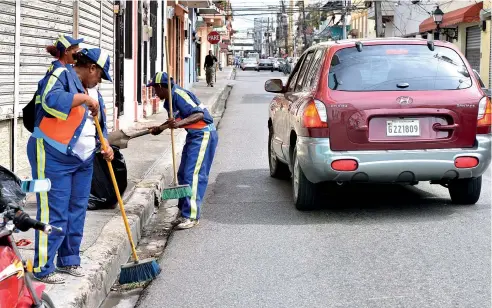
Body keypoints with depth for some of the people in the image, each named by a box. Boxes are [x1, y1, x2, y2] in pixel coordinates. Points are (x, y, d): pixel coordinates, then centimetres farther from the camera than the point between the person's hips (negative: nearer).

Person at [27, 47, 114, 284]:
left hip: (82, 160, 9)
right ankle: (43, 268, 0)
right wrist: (84, 98, -22)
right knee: (54, 214, -8)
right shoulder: (61, 75, -10)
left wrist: (105, 145, 5)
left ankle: (68, 260, 25)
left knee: (77, 212, 13)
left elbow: (98, 122, 22)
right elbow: (52, 100, -30)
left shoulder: (91, 90, 16)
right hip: (53, 157, -9)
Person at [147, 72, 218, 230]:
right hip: (193, 136, 11)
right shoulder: (170, 99, 10)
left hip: (204, 135, -11)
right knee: (183, 174, 12)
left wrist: (180, 123, -40)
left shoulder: (179, 95, -20)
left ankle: (191, 216, -11)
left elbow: (199, 114, -29)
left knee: (192, 175, -13)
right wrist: (160, 128, 35)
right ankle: (185, 212, 20)